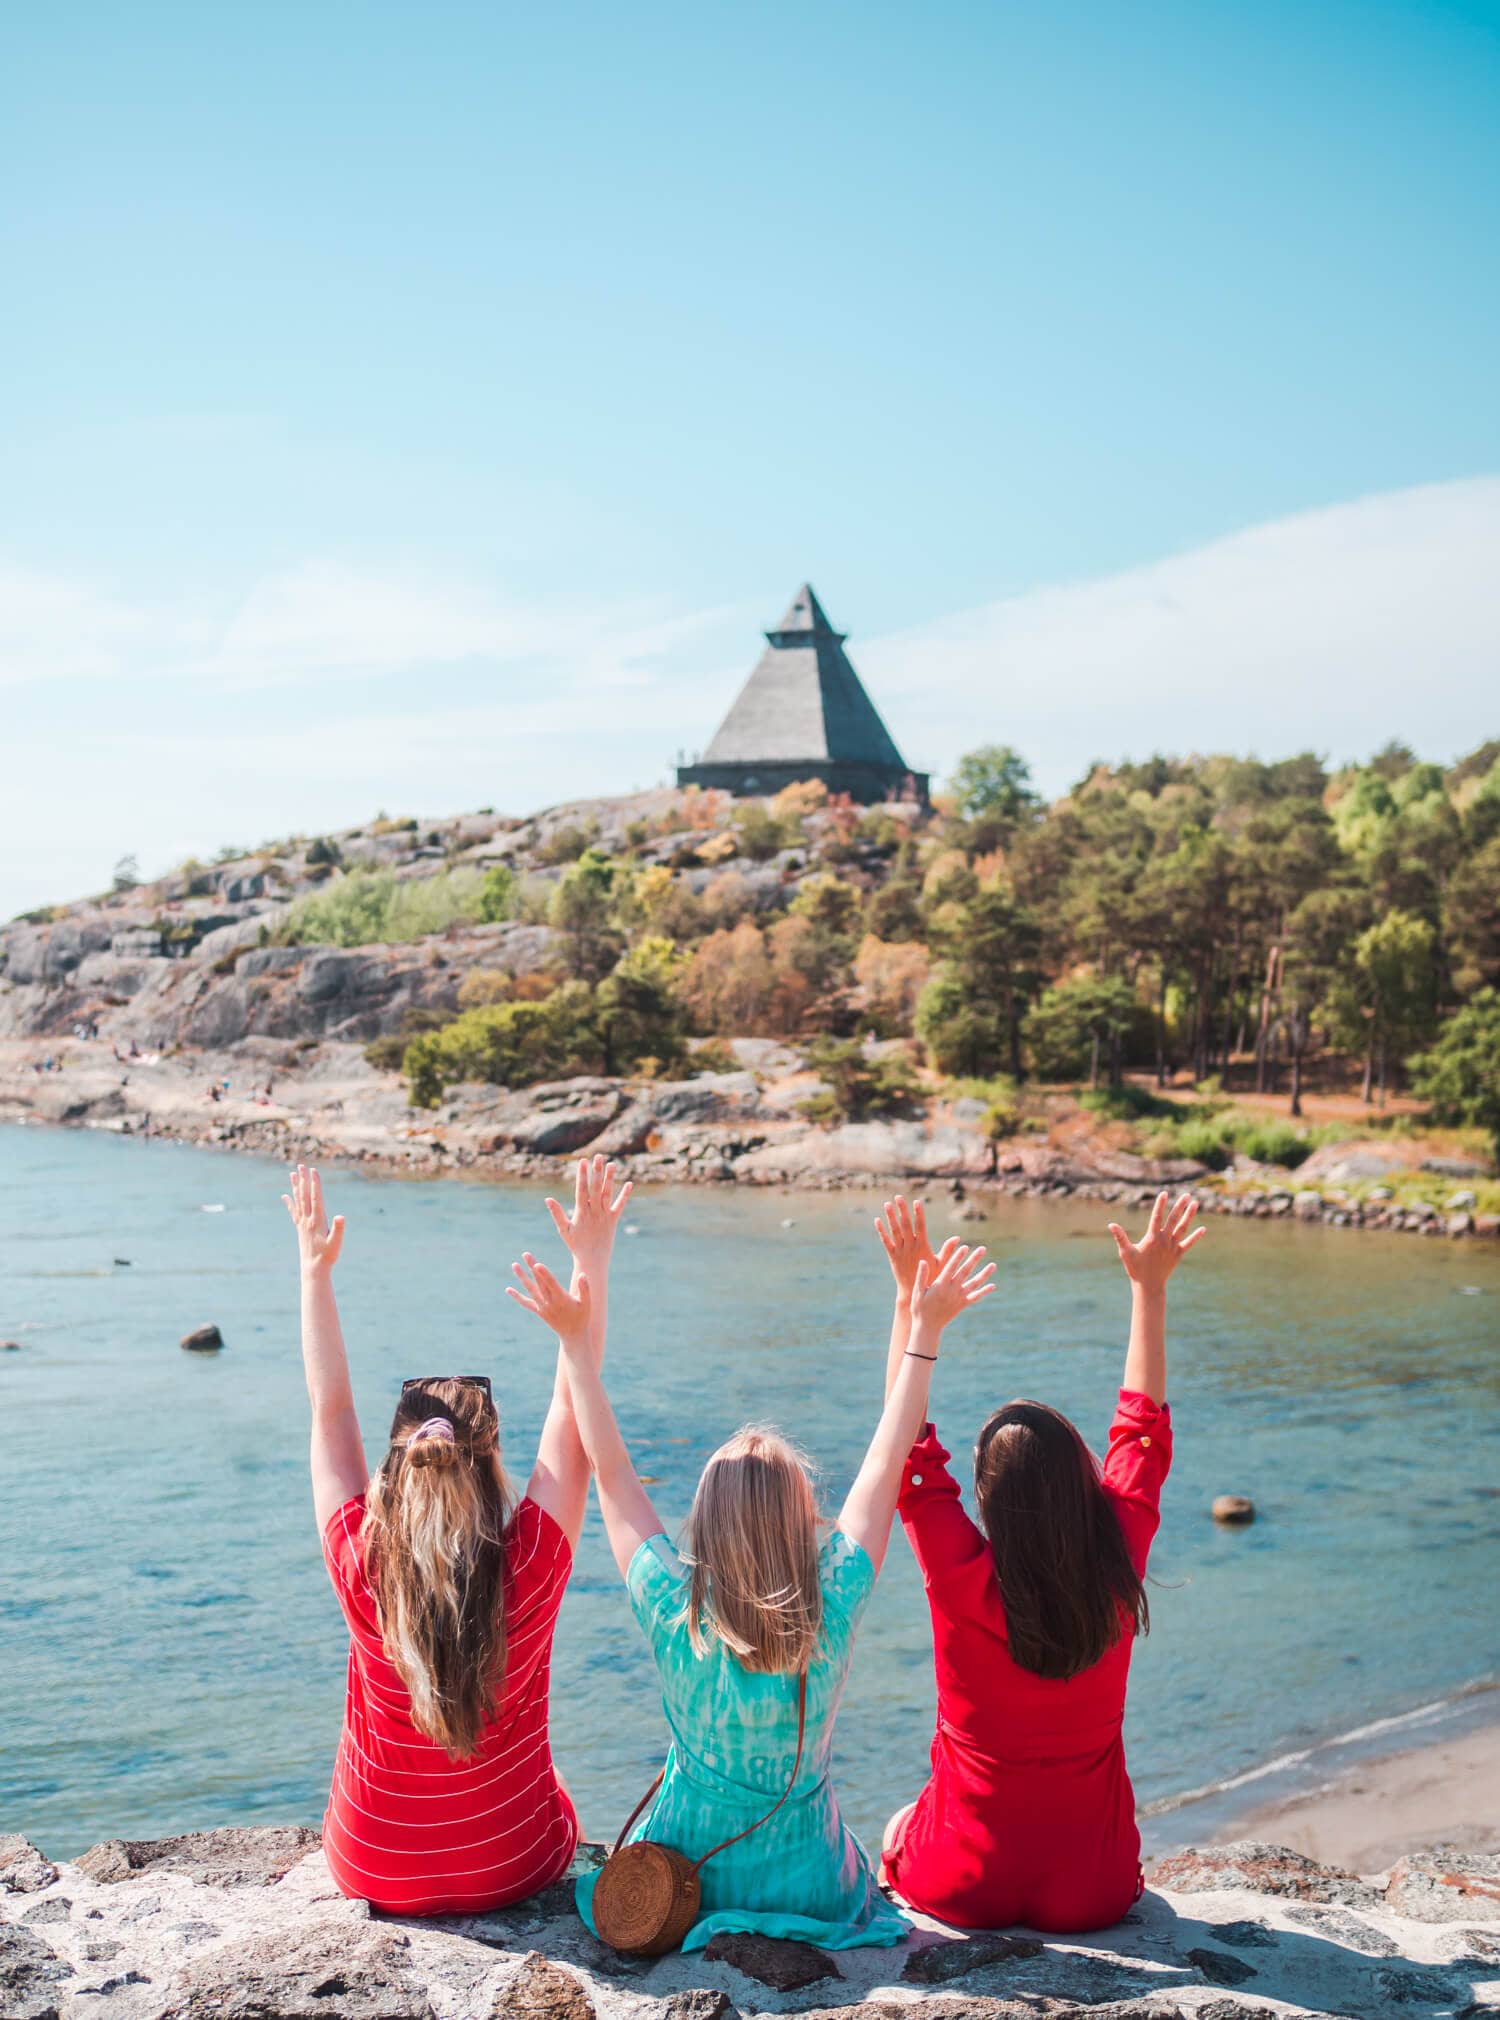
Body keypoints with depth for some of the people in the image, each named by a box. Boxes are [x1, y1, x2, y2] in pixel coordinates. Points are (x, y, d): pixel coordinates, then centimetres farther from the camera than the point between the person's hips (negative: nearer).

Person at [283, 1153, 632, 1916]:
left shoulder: (362, 1571, -22)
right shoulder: (531, 1570, -25)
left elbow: (331, 1410, -10)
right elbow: (572, 1408, -16)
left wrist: (315, 1267, -3)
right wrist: (592, 1261, -11)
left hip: (375, 1872, 1)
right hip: (513, 1869, -1)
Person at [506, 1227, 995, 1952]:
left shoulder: (674, 1614, -23)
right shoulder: (835, 1611, -22)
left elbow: (612, 1473, -12)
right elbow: (886, 1463, -13)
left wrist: (577, 1343, -7)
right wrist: (925, 1332, -7)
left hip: (685, 1881, 1)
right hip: (813, 1890, 0)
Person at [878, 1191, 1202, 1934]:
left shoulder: (963, 1579, -23)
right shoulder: (1118, 1571, -16)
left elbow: (911, 1444, -10)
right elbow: (1142, 1437, -1)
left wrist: (911, 1297, -9)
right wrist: (1149, 1289, 5)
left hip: (965, 1886, -1)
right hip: (1091, 1891, 2)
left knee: (900, 1828, 32)